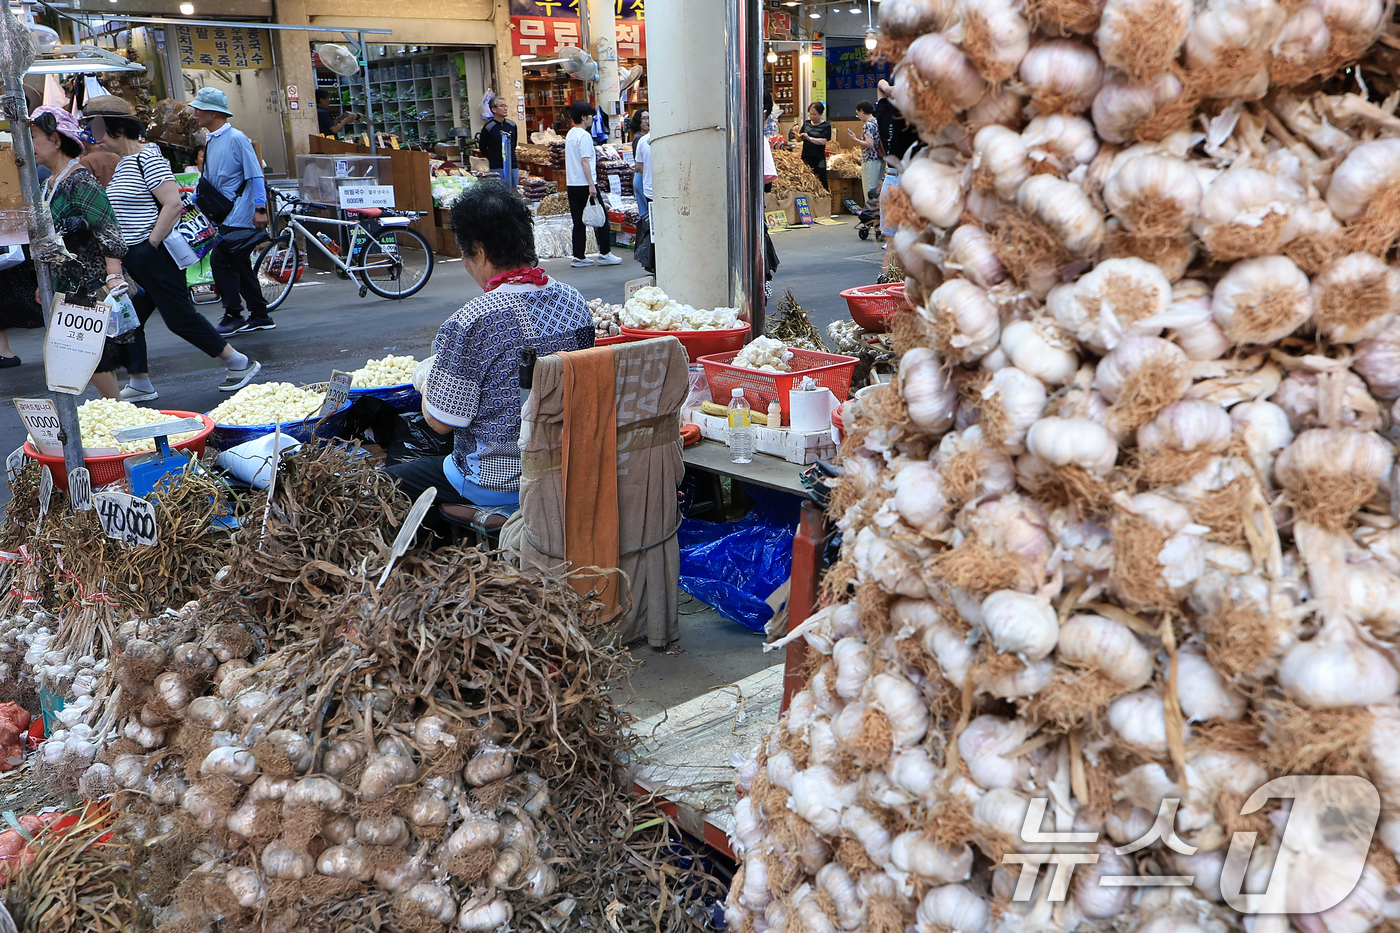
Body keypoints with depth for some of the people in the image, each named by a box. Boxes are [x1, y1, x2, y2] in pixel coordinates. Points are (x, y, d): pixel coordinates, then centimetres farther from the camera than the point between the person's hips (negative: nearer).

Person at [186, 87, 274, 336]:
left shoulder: (236, 139, -11)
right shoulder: (210, 141, 15)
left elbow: (255, 175, -14)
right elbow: (206, 178, 23)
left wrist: (260, 209, -20)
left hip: (239, 217, -9)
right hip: (224, 216, 9)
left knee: (221, 261, -11)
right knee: (239, 264, 10)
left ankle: (233, 317, -3)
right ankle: (260, 315, 17)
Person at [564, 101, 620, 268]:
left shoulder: (570, 134, 15)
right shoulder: (584, 135, -12)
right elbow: (585, 161, -18)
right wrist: (591, 185, -20)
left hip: (571, 184, 9)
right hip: (585, 184, -9)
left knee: (578, 221, 7)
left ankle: (579, 257, 7)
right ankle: (604, 254, 4)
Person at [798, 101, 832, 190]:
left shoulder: (826, 126, 0)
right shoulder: (806, 123, 14)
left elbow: (823, 141, -12)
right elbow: (800, 139, 14)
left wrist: (809, 138, -21)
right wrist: (797, 134, -9)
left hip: (818, 159, -4)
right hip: (806, 157, 4)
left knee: (821, 183, -6)